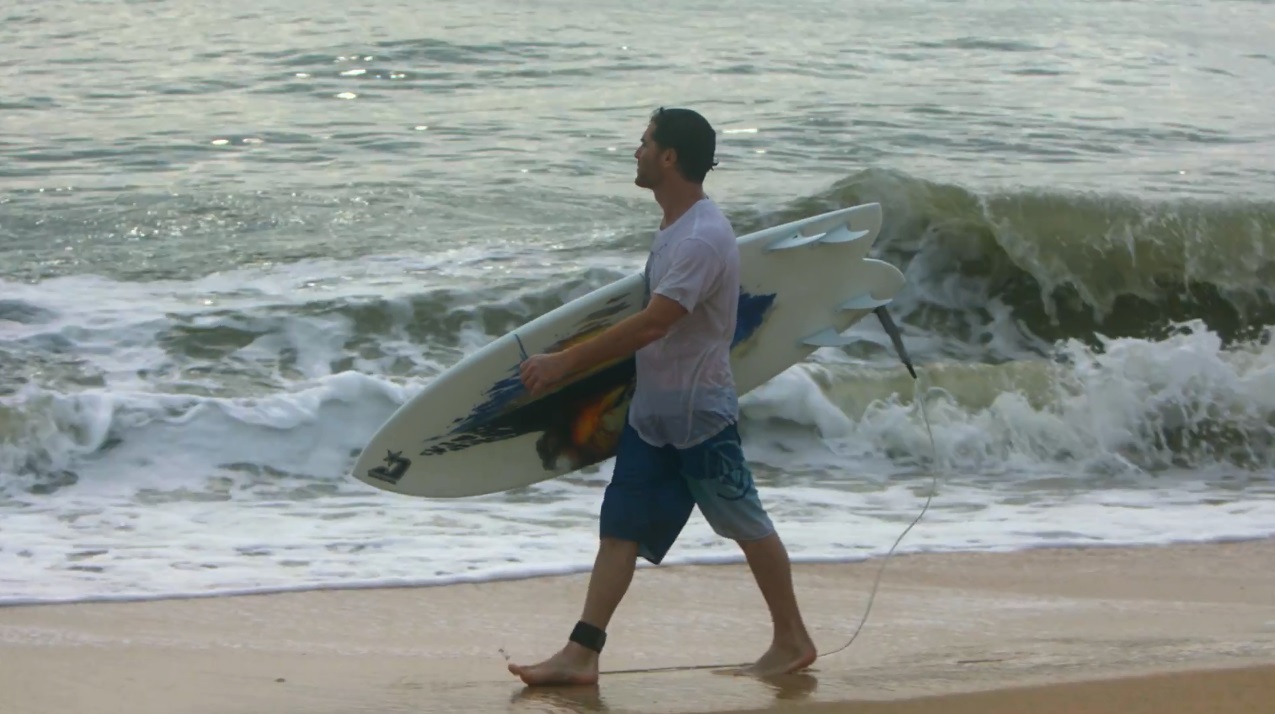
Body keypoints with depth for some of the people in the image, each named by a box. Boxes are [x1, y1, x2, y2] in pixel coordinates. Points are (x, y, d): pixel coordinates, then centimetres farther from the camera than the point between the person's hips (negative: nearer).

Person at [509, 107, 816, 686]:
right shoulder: (675, 227, 10)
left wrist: (565, 362, -27)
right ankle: (581, 654, 0)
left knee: (746, 524, 5)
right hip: (652, 409, 9)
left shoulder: (703, 238, -22)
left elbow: (652, 324, -28)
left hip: (700, 412, -9)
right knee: (619, 528, 2)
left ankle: (792, 640, 19)